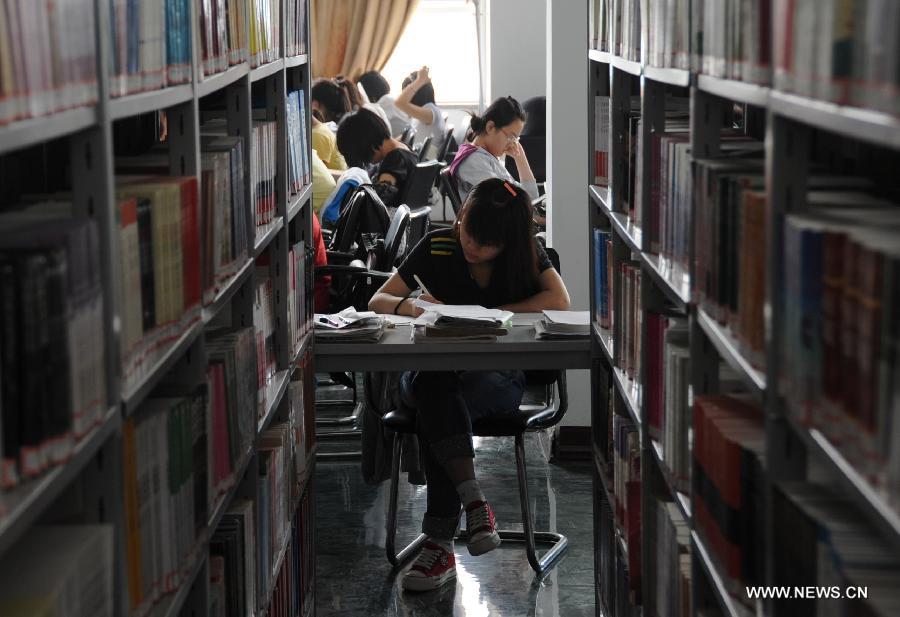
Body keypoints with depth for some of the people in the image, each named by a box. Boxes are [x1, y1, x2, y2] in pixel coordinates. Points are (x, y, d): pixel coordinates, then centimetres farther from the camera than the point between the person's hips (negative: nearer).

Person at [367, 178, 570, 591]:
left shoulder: (526, 253, 2)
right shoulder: (437, 247, 2)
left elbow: (559, 301, -14)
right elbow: (377, 301, 3)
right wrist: (405, 305, -21)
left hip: (497, 375, -1)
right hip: (431, 367, 1)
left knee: (435, 408, -36)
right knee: (432, 389, -39)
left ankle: (440, 543, -35)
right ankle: (474, 501, -41)